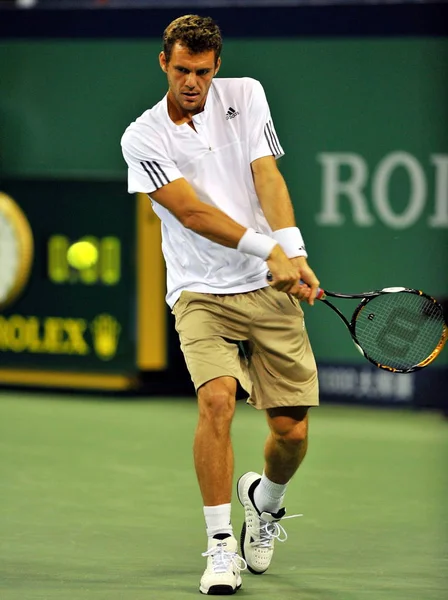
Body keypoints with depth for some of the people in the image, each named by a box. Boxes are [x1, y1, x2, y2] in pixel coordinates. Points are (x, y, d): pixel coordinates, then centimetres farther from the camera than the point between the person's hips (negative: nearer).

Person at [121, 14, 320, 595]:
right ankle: (221, 546, -16)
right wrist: (268, 250, -23)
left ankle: (266, 497, 34)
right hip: (201, 293, -2)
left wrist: (295, 253, -19)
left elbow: (268, 179, -3)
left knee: (291, 430, -1)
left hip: (272, 291, 2)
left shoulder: (245, 95, 6)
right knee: (217, 398, -26)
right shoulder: (143, 138, -3)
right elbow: (192, 211, -13)